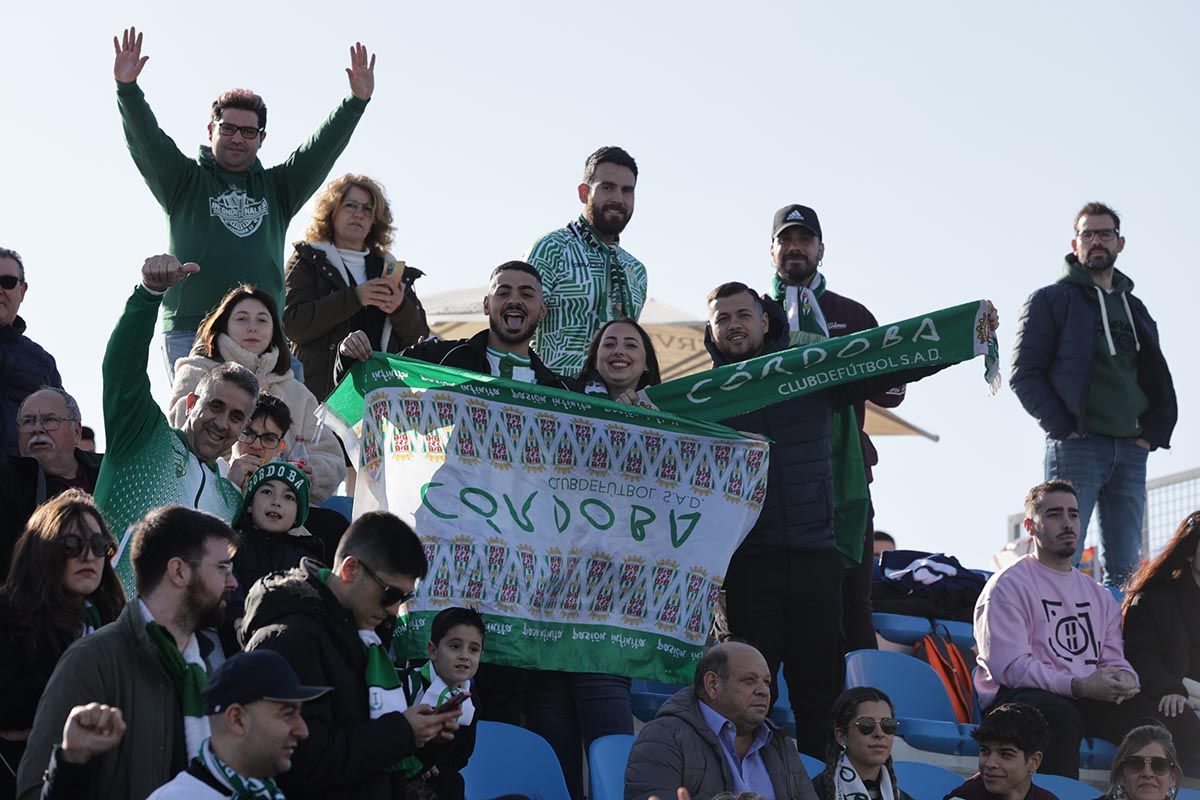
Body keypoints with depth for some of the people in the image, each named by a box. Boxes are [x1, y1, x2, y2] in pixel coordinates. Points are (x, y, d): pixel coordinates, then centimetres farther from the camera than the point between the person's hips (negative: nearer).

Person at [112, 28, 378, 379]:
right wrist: (127, 88, -17)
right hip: (190, 332, -3)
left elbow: (322, 148, 11)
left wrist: (357, 101, -1)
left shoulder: (277, 188, 20)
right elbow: (146, 142, -2)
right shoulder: (185, 182, 11)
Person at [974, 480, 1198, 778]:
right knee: (1061, 715, -42)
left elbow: (1113, 660, 20)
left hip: (1089, 698, 6)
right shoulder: (1007, 585, 2)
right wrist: (1078, 686, -21)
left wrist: (1124, 680, -7)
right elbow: (1009, 666, -11)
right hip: (1020, 697, -6)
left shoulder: (1099, 595, 25)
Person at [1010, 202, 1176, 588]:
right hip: (1076, 448, -5)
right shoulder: (1051, 300, 6)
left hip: (1131, 451, 6)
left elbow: (1159, 379, 24)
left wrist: (1152, 434, 7)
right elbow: (1025, 374, -2)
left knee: (1126, 568, 2)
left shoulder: (1135, 310, 22)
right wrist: (1062, 427, -11)